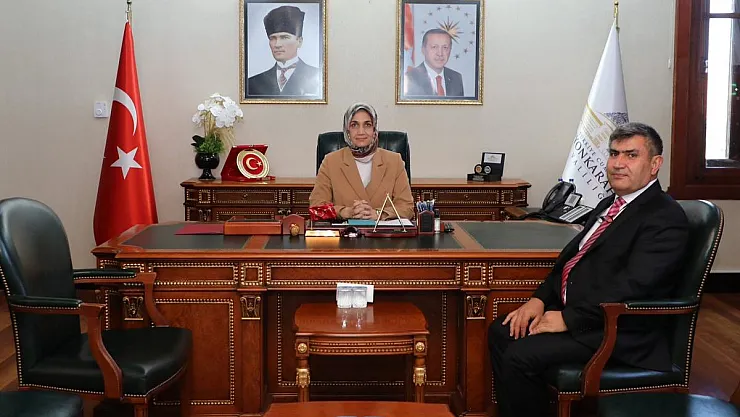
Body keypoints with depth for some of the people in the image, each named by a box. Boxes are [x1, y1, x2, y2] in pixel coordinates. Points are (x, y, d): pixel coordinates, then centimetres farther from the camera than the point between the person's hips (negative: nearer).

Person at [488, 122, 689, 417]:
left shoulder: (665, 218, -14)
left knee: (520, 356, -22)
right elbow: (573, 255, 16)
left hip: (617, 328, -9)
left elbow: (632, 285, -24)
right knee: (500, 332, 2)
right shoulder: (609, 205, 16)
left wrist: (568, 319, -21)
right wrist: (540, 299, 1)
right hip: (573, 308, 9)